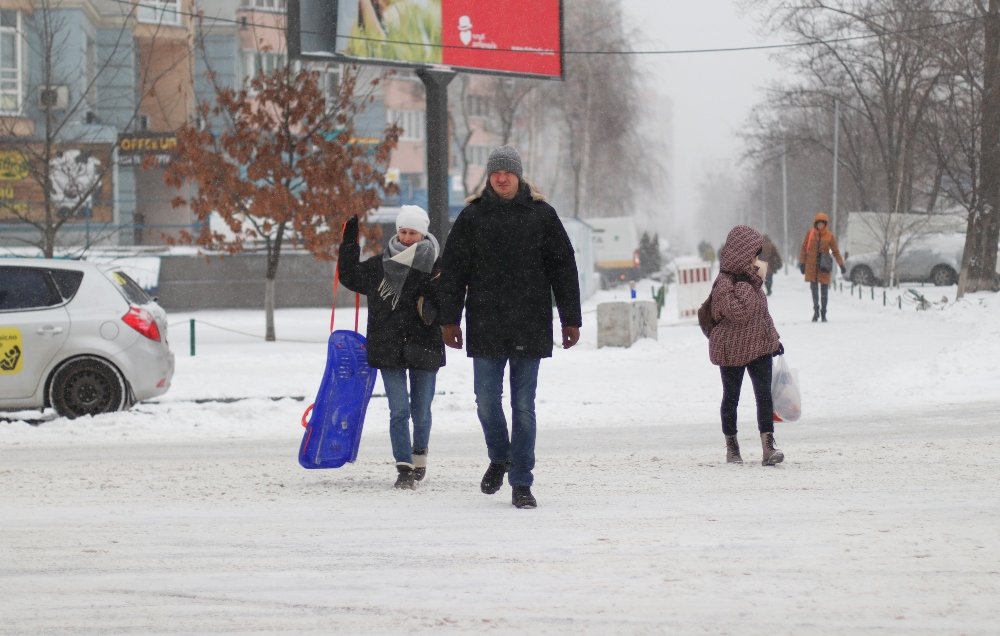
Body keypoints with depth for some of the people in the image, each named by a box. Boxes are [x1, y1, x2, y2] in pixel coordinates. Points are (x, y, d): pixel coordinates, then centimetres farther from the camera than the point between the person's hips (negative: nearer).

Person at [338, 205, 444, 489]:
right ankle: (404, 467, -5)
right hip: (388, 349, 0)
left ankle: (420, 455, 35)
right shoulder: (379, 266, 5)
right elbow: (350, 276, 19)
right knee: (399, 410, -6)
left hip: (424, 348, 0)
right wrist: (349, 244, 12)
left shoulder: (436, 266, -1)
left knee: (421, 411, 11)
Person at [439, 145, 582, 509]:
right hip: (486, 327, 1)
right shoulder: (472, 217, 4)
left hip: (530, 327, 0)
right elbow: (452, 271, 6)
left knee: (524, 406, 1)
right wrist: (449, 319, 2)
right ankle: (499, 459, 28)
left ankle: (521, 484, 6)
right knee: (486, 400, 0)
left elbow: (563, 269, 7)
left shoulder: (540, 215, 4)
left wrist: (570, 320, 4)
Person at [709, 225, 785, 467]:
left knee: (764, 394, -5)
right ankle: (732, 447, 21)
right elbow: (738, 312, -31)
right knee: (731, 397, 8)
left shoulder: (749, 280, 10)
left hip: (759, 347, 6)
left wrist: (773, 339, 23)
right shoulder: (724, 283, -17)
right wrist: (748, 281, -28)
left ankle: (768, 446, -11)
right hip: (733, 351, -6)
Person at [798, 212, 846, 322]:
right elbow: (803, 249, 6)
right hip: (812, 266, 0)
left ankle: (823, 314, 12)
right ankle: (816, 310, 10)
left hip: (824, 266, 0)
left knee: (824, 290, 3)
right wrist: (802, 263, 0)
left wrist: (841, 265, -1)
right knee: (814, 288, -4)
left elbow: (836, 252, 5)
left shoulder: (830, 236, 0)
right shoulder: (810, 234, 2)